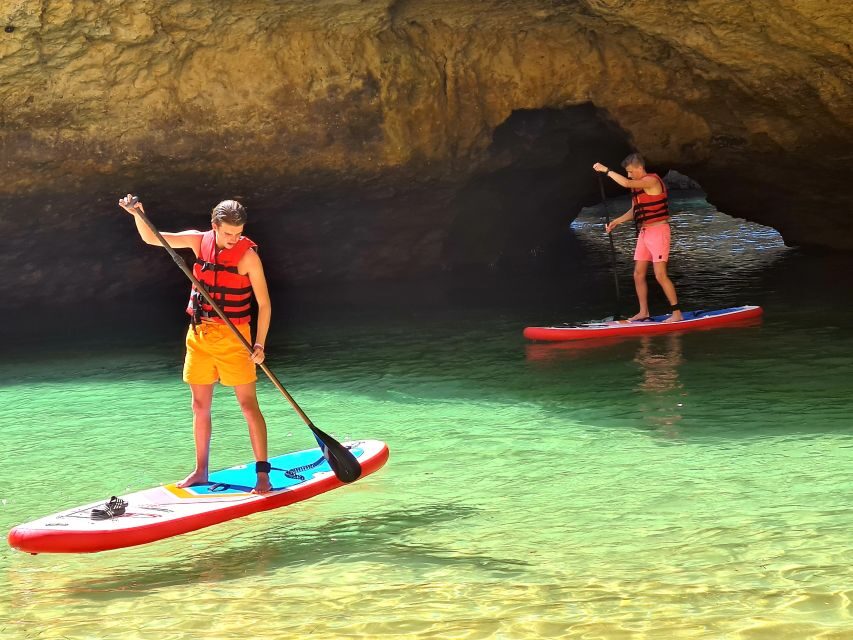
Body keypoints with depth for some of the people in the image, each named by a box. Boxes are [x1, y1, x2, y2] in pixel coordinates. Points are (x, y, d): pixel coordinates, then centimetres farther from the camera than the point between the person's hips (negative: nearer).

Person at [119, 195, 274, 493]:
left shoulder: (248, 254, -12)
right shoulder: (199, 241, 1)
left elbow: (264, 303, -11)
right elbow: (151, 238, 2)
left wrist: (259, 344, -20)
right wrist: (137, 214, -17)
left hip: (233, 335, -5)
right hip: (199, 333, 5)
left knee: (248, 404, -5)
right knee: (200, 406, 10)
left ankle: (263, 473, -1)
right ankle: (201, 472, 21)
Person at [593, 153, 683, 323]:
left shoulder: (652, 181, -15)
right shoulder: (637, 187, 13)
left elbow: (626, 183, -29)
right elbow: (634, 211, 21)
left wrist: (606, 170, -22)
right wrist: (616, 221, 8)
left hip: (658, 231, -9)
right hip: (644, 232, 9)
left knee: (660, 275, -12)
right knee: (638, 275, 9)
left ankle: (677, 313, -6)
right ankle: (643, 312, 17)